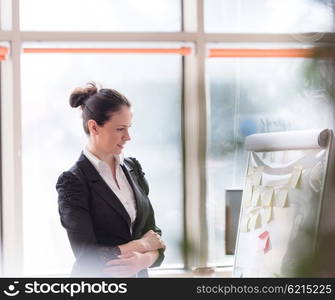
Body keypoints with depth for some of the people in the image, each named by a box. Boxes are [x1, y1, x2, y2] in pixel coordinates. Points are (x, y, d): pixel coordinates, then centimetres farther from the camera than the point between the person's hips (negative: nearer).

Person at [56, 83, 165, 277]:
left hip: (139, 275, 5)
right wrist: (141, 244, -10)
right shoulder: (73, 181, -14)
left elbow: (153, 233, 2)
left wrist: (144, 259, -18)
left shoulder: (132, 168, 4)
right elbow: (88, 258, -20)